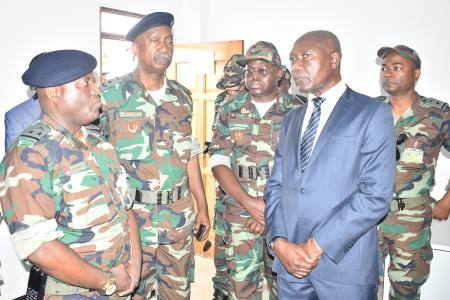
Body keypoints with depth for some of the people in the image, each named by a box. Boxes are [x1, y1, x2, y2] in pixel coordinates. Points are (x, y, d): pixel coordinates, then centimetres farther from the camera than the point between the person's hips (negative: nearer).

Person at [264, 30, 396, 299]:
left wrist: (316, 246, -14)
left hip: (344, 263, -4)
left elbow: (376, 195, -13)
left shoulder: (373, 113, -5)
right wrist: (279, 242, -6)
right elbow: (276, 185, 9)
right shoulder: (292, 119, 13)